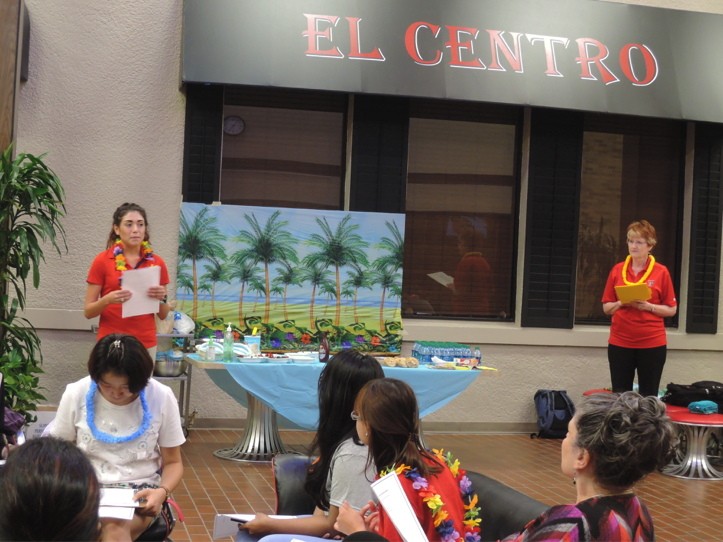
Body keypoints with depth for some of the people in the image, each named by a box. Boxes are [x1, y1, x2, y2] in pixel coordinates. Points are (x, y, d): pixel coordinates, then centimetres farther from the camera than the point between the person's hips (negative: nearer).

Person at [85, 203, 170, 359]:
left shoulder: (156, 262, 5)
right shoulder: (102, 261, -1)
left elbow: (163, 315, 9)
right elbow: (88, 312, -1)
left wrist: (161, 298, -11)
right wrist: (107, 300, -20)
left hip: (146, 344, 2)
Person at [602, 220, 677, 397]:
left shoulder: (661, 272, -1)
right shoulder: (617, 270, 6)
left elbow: (671, 310, 1)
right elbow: (606, 307, 10)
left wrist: (648, 306, -15)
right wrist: (621, 304, -10)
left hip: (652, 344, -2)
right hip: (620, 342, 2)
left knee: (649, 396, 2)